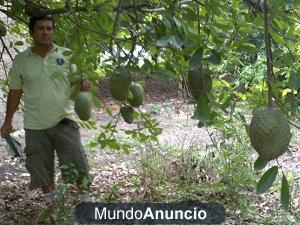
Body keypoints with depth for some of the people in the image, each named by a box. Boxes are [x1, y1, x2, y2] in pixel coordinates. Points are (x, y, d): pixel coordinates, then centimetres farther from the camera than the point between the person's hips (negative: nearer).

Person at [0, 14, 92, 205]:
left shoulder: (66, 55, 0)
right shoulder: (21, 60, 1)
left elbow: (77, 81, 5)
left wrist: (84, 85, -19)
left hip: (64, 121, -1)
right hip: (35, 125, 1)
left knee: (77, 163, 0)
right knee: (41, 168, 11)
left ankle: (85, 199, 17)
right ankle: (51, 201, 30)